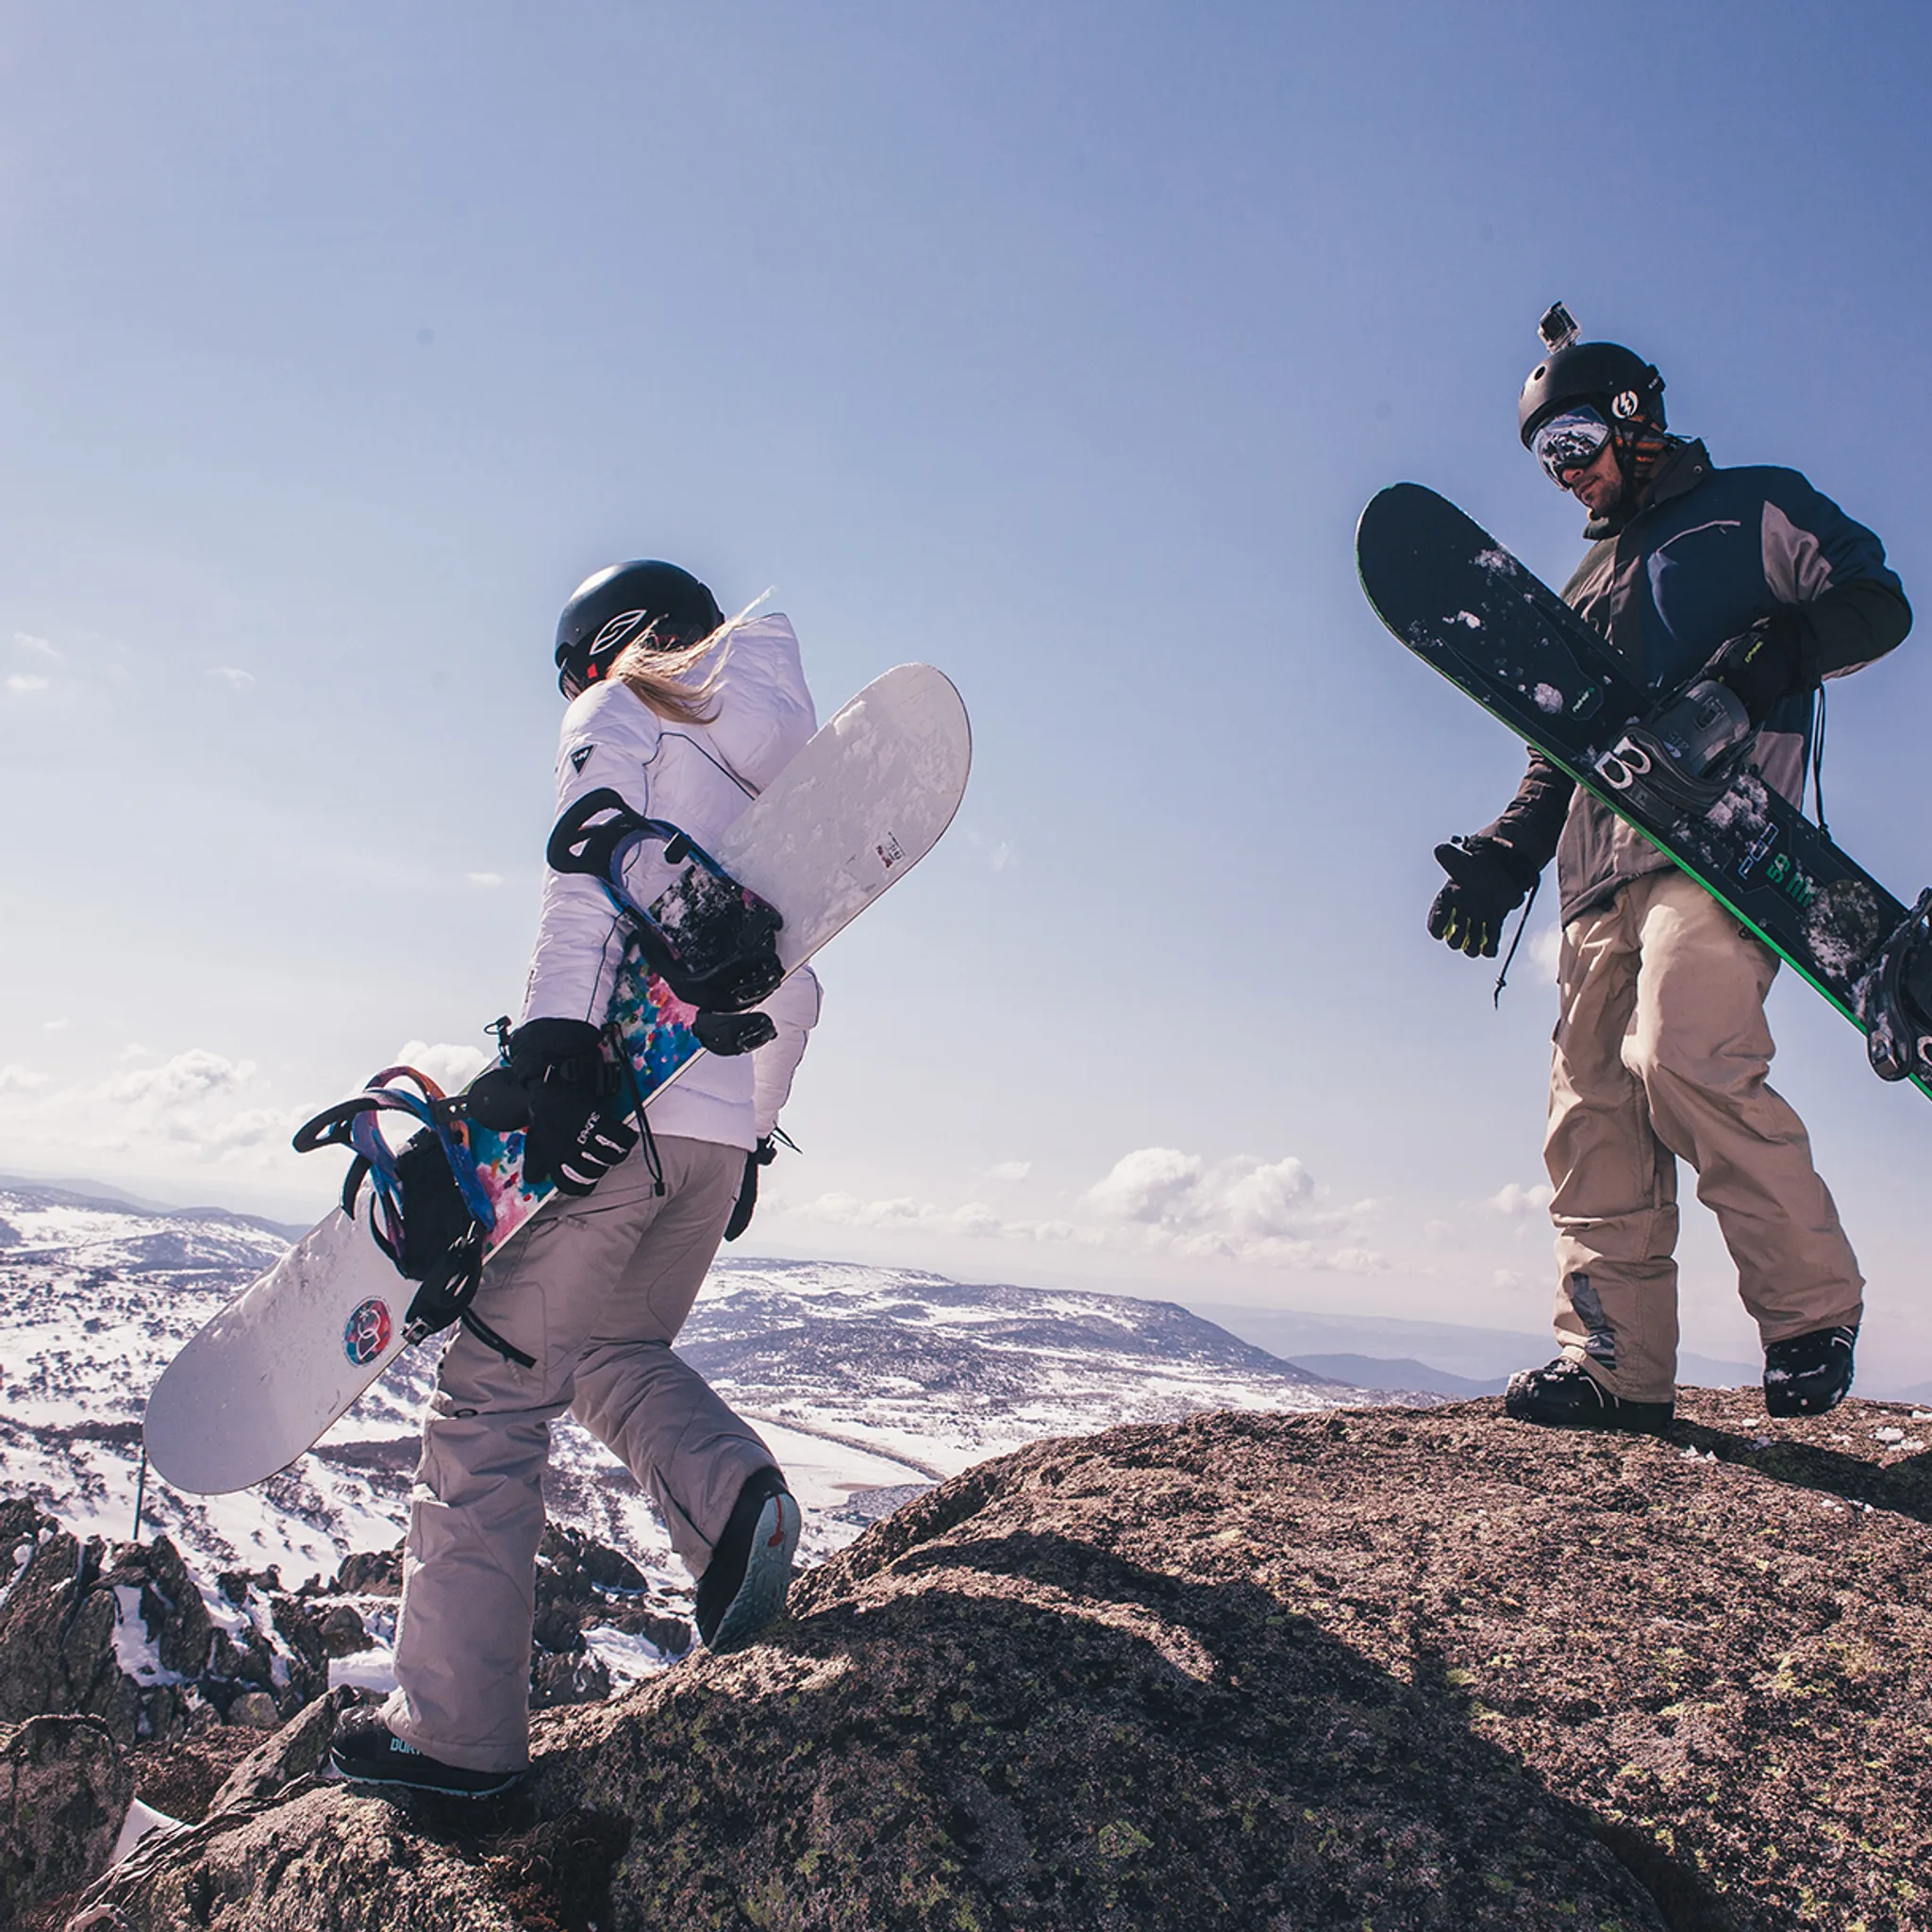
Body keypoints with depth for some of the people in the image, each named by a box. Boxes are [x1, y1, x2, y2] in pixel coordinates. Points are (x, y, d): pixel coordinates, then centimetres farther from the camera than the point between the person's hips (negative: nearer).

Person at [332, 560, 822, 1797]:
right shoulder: (764, 780, 25)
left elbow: (593, 866, -14)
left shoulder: (623, 711, 6)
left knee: (496, 1390, -1)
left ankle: (459, 1726, 4)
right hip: (717, 1130, 8)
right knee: (616, 1350, 24)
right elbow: (796, 998, 24)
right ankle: (732, 1492, -2)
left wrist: (556, 1040, -25)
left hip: (617, 1099, -7)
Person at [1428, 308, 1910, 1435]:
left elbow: (1878, 602, 4)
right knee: (1593, 1113, -5)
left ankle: (1814, 1308, -9)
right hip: (1602, 873, 7)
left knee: (1683, 1058, -25)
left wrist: (1782, 648, -15)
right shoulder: (1590, 585, 33)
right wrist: (1504, 856, 15)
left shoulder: (1754, 508, 16)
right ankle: (1616, 1362, -4)